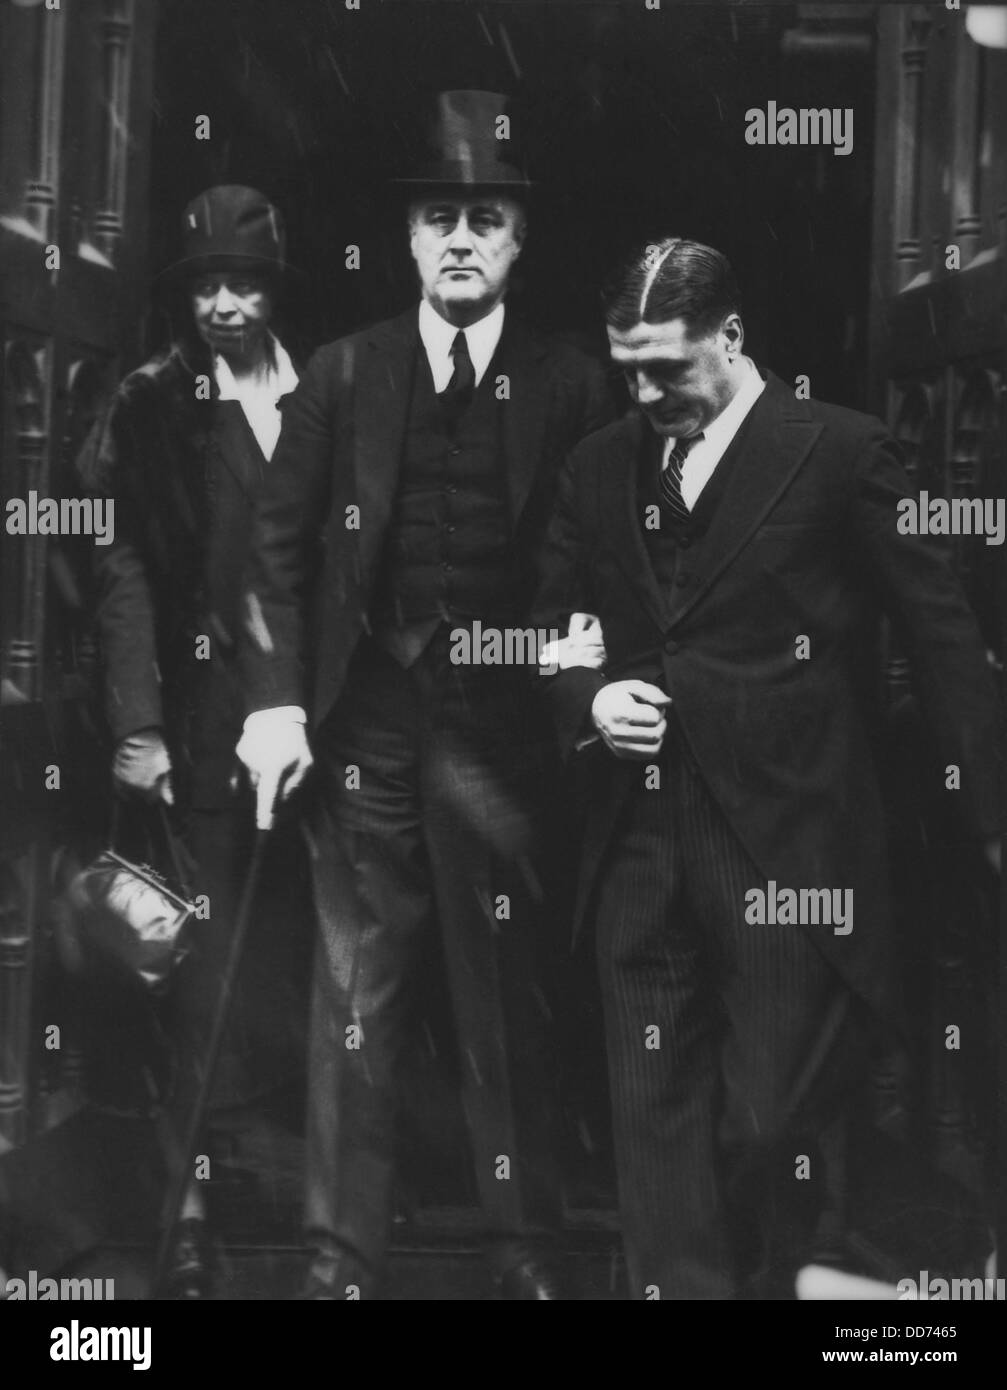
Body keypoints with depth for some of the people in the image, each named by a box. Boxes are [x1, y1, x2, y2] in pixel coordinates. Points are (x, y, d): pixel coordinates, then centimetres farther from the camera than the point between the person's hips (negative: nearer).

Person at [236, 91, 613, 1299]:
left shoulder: (570, 388, 1)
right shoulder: (342, 375, 4)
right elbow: (280, 543, 3)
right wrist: (273, 699, -5)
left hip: (500, 732, -1)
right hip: (361, 724, 1)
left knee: (506, 995, 7)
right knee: (353, 994, 7)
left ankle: (524, 1246, 20)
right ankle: (341, 1253, 16)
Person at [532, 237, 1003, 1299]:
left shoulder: (841, 452, -4)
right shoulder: (600, 467, 11)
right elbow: (548, 631, 19)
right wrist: (587, 699, -3)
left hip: (789, 852, -4)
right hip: (642, 851, 5)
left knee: (772, 1122, 0)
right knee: (657, 1121, 6)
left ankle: (777, 1276, 26)